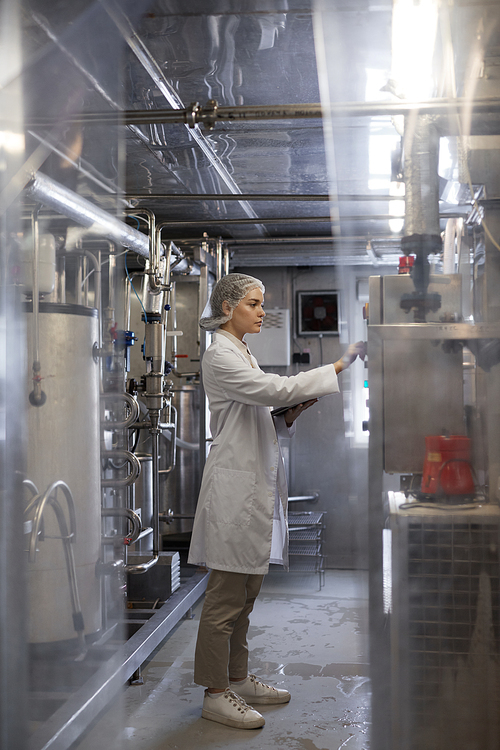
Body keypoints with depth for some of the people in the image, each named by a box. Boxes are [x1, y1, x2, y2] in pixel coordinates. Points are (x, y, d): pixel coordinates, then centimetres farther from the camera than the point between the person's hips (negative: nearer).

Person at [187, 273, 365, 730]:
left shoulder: (242, 353, 19)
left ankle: (238, 679, 27)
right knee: (226, 595, -2)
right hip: (235, 484, -10)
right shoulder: (220, 356, -11)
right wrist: (339, 367, -22)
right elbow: (274, 388, -22)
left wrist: (290, 413, 1)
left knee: (245, 593, 16)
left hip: (257, 483, 10)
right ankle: (215, 692, 8)